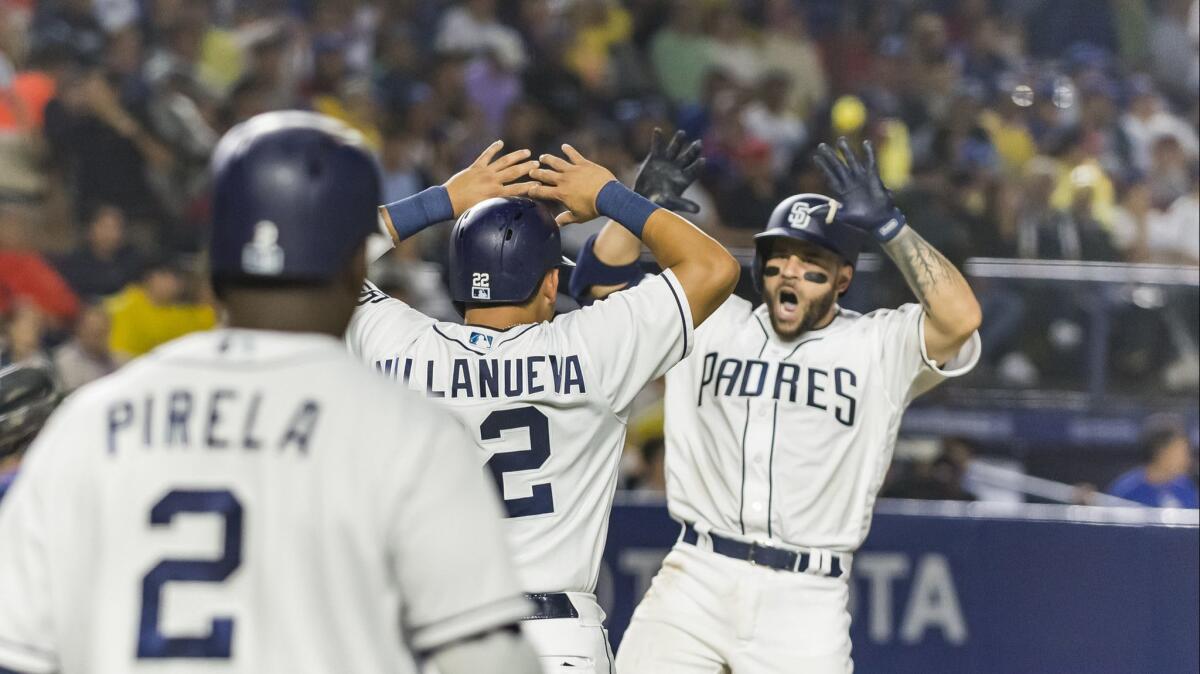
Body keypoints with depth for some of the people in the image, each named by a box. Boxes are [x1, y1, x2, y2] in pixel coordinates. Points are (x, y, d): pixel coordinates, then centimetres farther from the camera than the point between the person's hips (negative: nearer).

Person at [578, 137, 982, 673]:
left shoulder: (879, 347, 2)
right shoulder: (710, 323, 11)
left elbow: (960, 318, -16)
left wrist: (885, 224, -17)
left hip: (805, 604, -2)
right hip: (695, 580, 2)